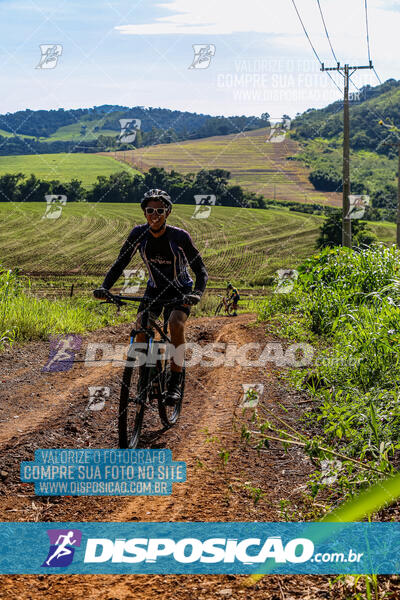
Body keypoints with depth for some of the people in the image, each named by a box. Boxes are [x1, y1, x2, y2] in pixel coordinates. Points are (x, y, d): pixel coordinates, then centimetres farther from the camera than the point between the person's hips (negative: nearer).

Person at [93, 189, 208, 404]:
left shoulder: (180, 237, -25)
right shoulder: (139, 233, -16)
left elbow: (201, 271, -21)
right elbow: (121, 262, -10)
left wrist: (197, 294, -41)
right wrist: (104, 287, -27)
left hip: (180, 290, -3)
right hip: (155, 289, 3)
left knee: (176, 324, -30)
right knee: (140, 328, -19)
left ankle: (175, 382, -19)